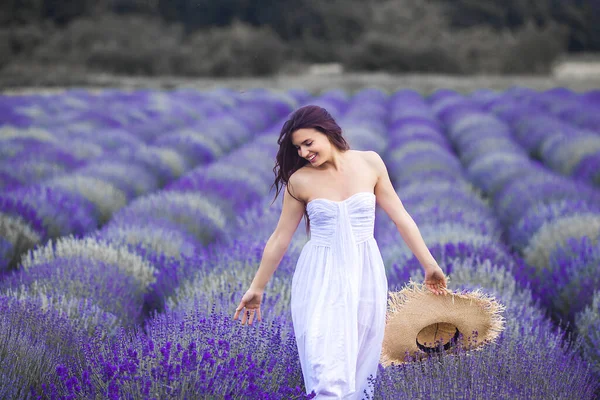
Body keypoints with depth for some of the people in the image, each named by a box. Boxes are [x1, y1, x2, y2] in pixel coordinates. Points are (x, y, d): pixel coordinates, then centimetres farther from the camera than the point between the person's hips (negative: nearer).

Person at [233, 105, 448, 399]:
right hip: (321, 278, -2)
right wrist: (256, 288, 10)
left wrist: (429, 265, 9)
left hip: (364, 275, 2)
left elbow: (400, 217, 7)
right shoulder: (300, 180, -4)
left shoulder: (370, 163, 0)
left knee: (359, 364, 5)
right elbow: (280, 238, 5)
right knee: (326, 370, -11)